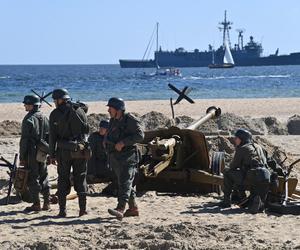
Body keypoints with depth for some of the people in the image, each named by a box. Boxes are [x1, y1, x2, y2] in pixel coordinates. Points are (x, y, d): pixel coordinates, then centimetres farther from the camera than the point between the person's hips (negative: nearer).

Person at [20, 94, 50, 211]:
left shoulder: (29, 119, -13)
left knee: (32, 179, -1)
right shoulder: (44, 118, 9)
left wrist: (22, 157, -11)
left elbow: (24, 140, -15)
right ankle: (47, 203, 15)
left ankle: (36, 204, 0)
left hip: (31, 153, -7)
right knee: (43, 177, 13)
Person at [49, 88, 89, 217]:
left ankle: (62, 210, 4)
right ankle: (83, 209, 5)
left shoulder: (55, 114, -4)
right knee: (81, 179, 8)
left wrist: (52, 155, 0)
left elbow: (52, 136, -4)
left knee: (63, 180, 7)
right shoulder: (80, 111, 2)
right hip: (80, 150, 2)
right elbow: (86, 130, 5)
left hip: (63, 152, -1)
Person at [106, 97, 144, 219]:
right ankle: (133, 208, 20)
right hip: (115, 158, 9)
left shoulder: (130, 120, -9)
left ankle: (120, 209, -30)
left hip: (128, 156, -9)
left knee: (125, 183, -18)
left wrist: (123, 142, -22)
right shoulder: (113, 121, 15)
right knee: (125, 183, 12)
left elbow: (140, 135, -18)